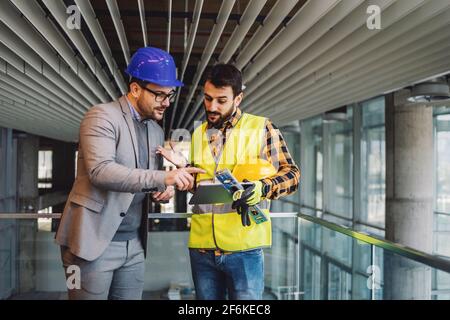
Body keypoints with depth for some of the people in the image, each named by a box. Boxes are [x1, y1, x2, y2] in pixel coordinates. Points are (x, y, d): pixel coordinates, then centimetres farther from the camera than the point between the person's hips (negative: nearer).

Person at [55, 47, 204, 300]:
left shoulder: (157, 131, 14)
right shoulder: (102, 116, -9)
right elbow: (100, 171, -24)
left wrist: (164, 190, -1)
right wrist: (163, 178, -32)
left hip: (134, 245, 7)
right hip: (94, 240, -6)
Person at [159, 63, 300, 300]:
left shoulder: (262, 128, -2)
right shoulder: (199, 134, 13)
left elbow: (292, 174, -2)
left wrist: (262, 188, -19)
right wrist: (183, 166, 1)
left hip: (244, 247, -4)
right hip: (202, 246, 4)